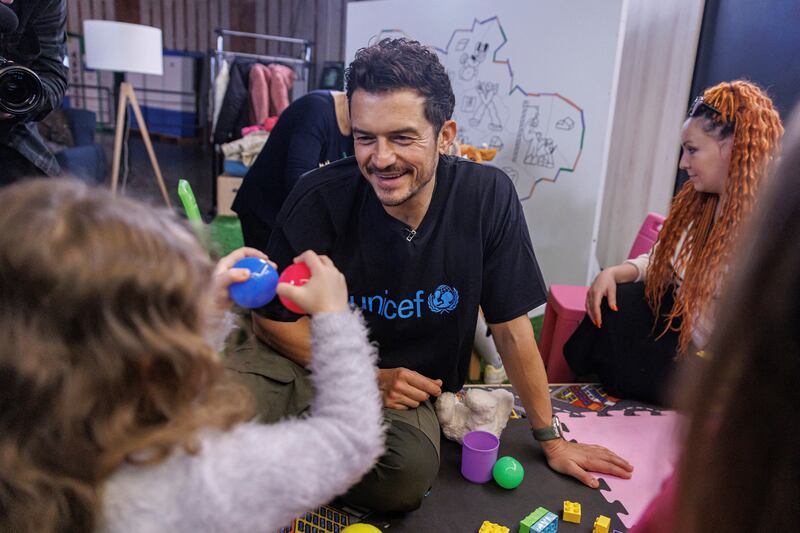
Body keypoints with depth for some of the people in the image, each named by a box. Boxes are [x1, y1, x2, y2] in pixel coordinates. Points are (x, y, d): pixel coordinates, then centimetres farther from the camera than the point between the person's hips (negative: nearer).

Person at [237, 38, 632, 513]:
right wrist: (366, 378, -16)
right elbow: (274, 316, -6)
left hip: (414, 388, 2)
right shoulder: (321, 199, -18)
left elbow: (512, 328, -6)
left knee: (408, 472, -31)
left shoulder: (487, 195, -16)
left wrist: (551, 439, 3)